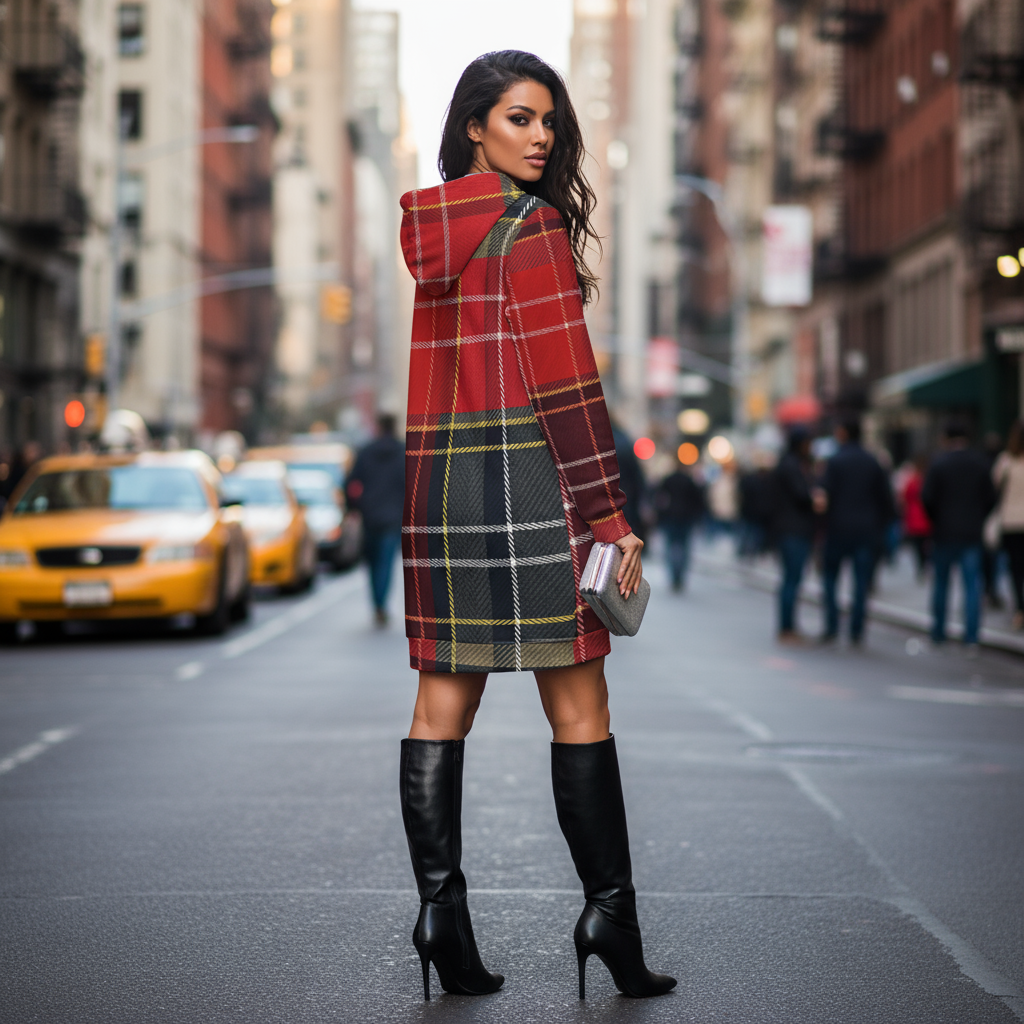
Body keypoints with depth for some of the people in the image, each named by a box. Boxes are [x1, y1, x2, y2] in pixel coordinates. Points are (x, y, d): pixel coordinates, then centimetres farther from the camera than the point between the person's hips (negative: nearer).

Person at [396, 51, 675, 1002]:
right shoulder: (531, 226, -10)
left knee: (443, 700, 6)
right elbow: (562, 381, -14)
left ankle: (439, 906, 7)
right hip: (530, 476, -7)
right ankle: (608, 909, 4)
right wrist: (610, 513, -12)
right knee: (577, 705, 0)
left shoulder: (422, 223, 12)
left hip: (435, 478, 7)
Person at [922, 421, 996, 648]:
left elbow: (927, 497, -10)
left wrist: (935, 519, 7)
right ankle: (971, 635, -6)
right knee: (972, 584, 1)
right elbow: (990, 498, 2)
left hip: (944, 533, -1)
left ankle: (938, 632, 14)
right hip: (972, 534, 1)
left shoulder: (939, 463, -8)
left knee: (941, 583, 10)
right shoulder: (980, 463, 0)